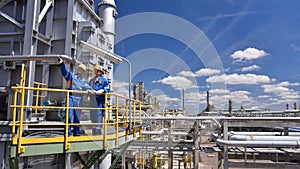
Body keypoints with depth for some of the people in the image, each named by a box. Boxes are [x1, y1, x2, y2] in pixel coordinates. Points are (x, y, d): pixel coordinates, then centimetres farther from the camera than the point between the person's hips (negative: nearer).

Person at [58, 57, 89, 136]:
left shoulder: (84, 81, 18)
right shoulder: (71, 76, 9)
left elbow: (87, 87, 5)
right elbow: (65, 71, -6)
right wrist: (62, 63, -22)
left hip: (78, 100, 4)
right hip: (71, 98, -4)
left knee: (77, 117, 10)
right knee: (69, 116, -8)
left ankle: (76, 133, 19)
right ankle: (67, 133, -3)